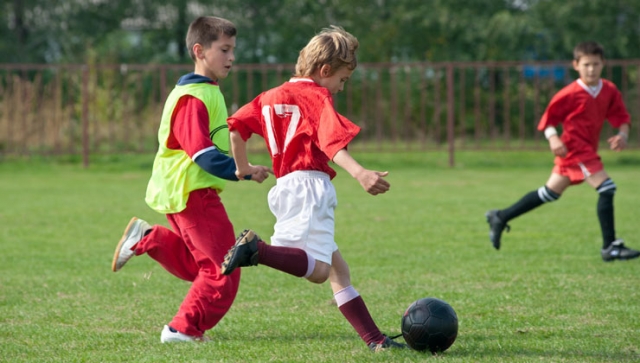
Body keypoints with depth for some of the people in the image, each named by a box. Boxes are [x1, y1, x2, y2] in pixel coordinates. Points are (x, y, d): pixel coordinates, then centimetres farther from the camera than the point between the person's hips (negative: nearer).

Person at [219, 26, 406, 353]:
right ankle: (257, 250, -38)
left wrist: (243, 167, 28)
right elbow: (332, 142, -21)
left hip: (285, 188, 9)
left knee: (337, 270, 11)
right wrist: (359, 173, -35)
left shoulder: (271, 96, 19)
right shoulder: (317, 96, -4)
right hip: (310, 186, -9)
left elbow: (235, 125, 16)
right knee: (317, 270, -23)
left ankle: (373, 338, 9)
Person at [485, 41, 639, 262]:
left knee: (550, 193, 17)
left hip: (588, 150, 8)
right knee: (607, 189, -17)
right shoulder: (571, 94, -14)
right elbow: (549, 118, -6)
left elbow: (621, 117, 10)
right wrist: (553, 138, -20)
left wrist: (622, 134, -9)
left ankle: (500, 218, 29)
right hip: (575, 149, -8)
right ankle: (610, 247, -12)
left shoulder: (609, 91, 4)